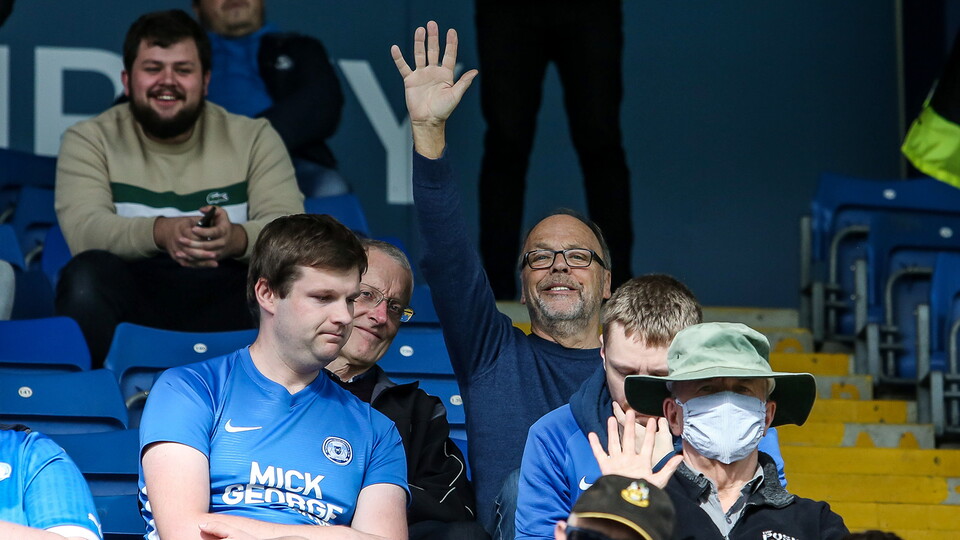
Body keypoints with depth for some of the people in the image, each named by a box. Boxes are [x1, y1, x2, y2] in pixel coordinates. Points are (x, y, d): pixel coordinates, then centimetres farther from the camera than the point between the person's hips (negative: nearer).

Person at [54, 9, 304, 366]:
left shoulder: (254, 138, 9)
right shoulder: (89, 140, 6)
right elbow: (84, 229, -12)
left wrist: (237, 239, -30)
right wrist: (161, 232, -33)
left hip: (228, 302, 1)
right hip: (131, 299, -1)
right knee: (87, 272, -32)